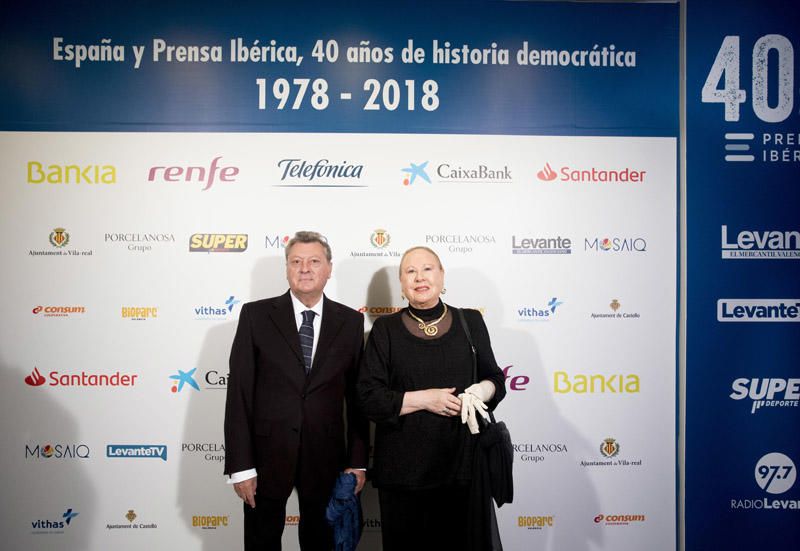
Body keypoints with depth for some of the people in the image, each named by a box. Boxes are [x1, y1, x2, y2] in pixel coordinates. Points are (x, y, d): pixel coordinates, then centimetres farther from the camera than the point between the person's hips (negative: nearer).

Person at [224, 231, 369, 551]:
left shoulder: (350, 321, 1)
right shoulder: (256, 315, -4)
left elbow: (357, 396, 3)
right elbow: (239, 393, -6)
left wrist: (358, 461, 3)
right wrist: (239, 465, -10)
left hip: (325, 455, 1)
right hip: (267, 452, -1)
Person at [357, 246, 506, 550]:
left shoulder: (470, 322, 5)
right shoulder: (385, 329, 0)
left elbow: (495, 378, 11)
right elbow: (369, 397, -5)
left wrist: (482, 391, -11)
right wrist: (424, 399, -16)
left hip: (459, 462, 1)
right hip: (402, 466, -1)